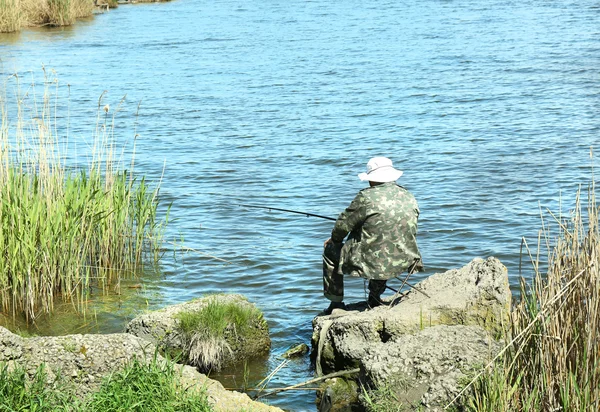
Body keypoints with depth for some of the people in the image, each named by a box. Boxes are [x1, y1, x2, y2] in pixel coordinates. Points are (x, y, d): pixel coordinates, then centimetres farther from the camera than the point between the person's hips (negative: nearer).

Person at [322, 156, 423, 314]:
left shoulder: (366, 197, -14)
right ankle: (375, 298, 36)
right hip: (403, 263, 6)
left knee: (330, 251, 19)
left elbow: (343, 224, -6)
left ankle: (336, 303, 25)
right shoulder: (410, 198, 4)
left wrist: (335, 239, 18)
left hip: (371, 262, -6)